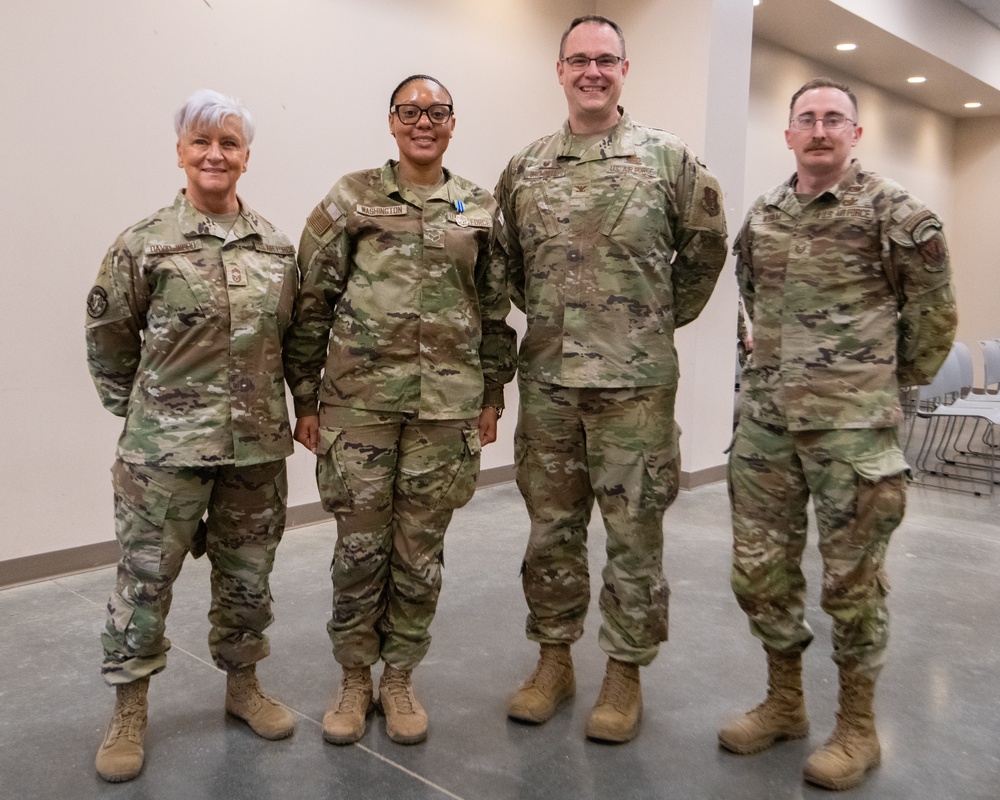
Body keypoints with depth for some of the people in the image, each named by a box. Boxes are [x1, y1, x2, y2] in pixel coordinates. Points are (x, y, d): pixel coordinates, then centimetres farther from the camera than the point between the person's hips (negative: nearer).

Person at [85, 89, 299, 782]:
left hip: (258, 442, 3)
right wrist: (141, 406, 6)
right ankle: (129, 711, 24)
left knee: (249, 573, 14)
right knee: (146, 576, 5)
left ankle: (243, 685, 34)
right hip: (166, 446, -3)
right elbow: (108, 336, 3)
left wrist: (287, 407, 11)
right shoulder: (145, 244, -5)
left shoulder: (276, 246, 5)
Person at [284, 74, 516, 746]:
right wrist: (305, 396, 0)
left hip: (447, 404, 2)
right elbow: (313, 303, 2)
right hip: (358, 399, -1)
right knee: (360, 546, 6)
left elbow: (496, 310, 12)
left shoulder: (482, 209, 9)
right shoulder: (351, 198, 3)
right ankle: (354, 679, 26)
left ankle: (400, 678, 27)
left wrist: (492, 396, 10)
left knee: (421, 551, 8)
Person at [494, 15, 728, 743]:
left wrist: (665, 317, 10)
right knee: (551, 526, 11)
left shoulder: (668, 158, 0)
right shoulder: (525, 168, 8)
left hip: (636, 380, -3)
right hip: (547, 379, 3)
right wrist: (548, 314, 12)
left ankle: (626, 671, 21)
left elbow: (705, 247, 8)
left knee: (634, 531, 5)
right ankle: (554, 659, 27)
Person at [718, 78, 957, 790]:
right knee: (760, 565, 10)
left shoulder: (894, 211, -5)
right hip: (765, 415, 5)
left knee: (852, 575, 4)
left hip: (854, 423, -5)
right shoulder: (762, 215, 10)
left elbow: (934, 311, 1)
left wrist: (893, 380, 8)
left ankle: (857, 728, 22)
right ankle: (784, 703, 29)